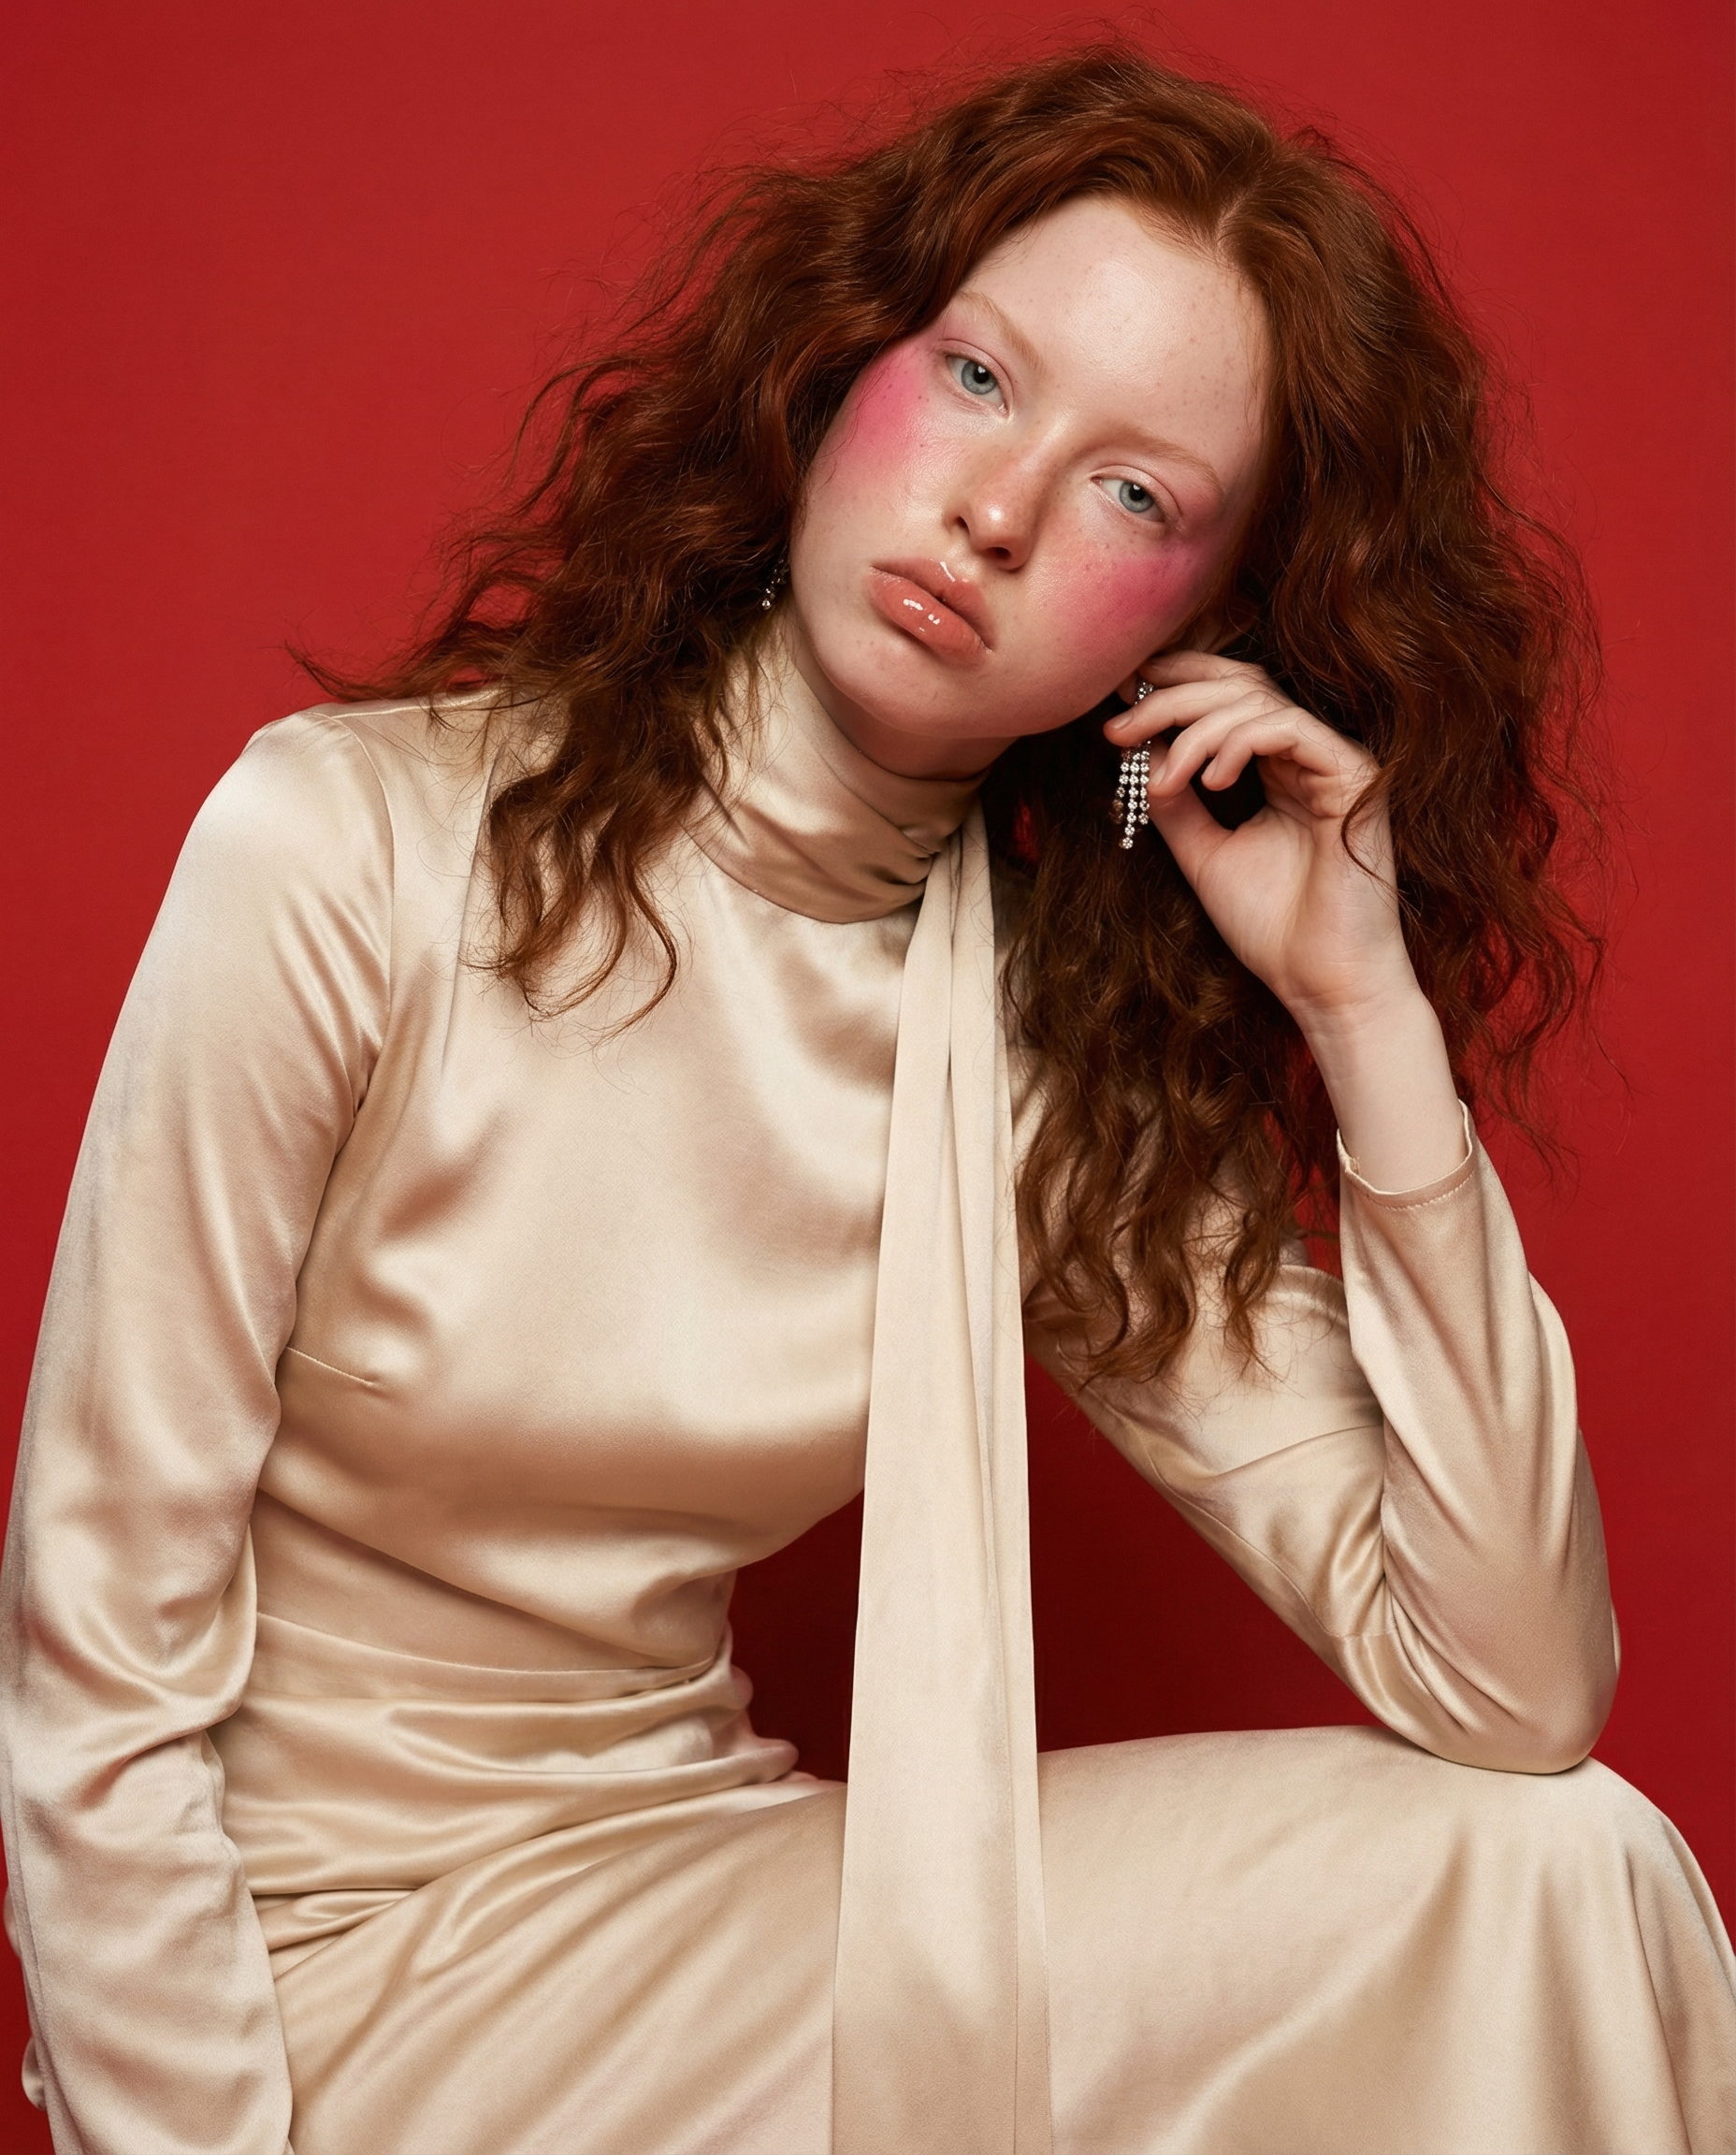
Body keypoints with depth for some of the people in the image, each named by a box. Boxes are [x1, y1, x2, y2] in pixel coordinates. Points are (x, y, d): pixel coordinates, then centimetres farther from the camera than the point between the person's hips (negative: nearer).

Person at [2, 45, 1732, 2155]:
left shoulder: (1058, 1050, -3)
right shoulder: (350, 848, -16)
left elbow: (1513, 1699, -11)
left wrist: (1367, 1004, -16)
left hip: (697, 1884, 5)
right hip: (306, 1984, -4)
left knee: (1552, 1867, -16)